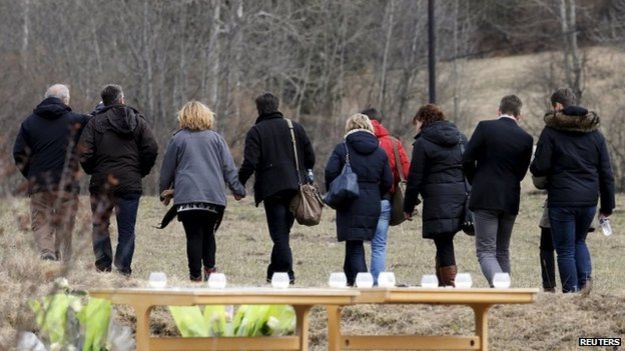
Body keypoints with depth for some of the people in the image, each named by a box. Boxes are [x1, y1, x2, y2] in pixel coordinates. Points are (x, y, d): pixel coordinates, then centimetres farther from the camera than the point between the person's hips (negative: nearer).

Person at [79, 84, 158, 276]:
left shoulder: (95, 122, -1)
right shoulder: (138, 121, 5)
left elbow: (84, 154, -9)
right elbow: (151, 150, -2)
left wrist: (92, 172, 9)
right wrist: (140, 172, 10)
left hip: (101, 183, -1)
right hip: (130, 184, 1)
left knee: (100, 227, 9)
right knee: (127, 231, 5)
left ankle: (103, 269, 2)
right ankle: (123, 272, -1)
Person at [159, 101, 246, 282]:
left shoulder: (178, 139, 6)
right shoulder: (215, 138, 10)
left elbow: (167, 169, 12)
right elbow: (228, 167, 7)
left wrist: (164, 192, 23)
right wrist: (237, 189, 11)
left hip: (187, 196, -2)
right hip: (215, 195, 2)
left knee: (194, 236, -1)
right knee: (208, 233, 16)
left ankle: (196, 276, -5)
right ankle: (210, 268, 1)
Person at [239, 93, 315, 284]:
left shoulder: (256, 132, -2)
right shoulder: (296, 128, 11)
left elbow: (250, 163, -12)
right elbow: (310, 158, 10)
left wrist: (239, 184, -3)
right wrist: (303, 178, 23)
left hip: (271, 188, -4)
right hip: (295, 188, 4)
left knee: (279, 234, -3)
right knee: (283, 231, 14)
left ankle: (286, 273, -11)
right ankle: (274, 272, 17)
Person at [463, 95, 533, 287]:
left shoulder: (485, 127, -6)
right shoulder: (526, 138, 3)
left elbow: (467, 160, -6)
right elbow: (521, 172, 8)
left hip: (485, 198, -4)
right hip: (510, 200, 4)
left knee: (485, 251, -6)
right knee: (502, 251, 18)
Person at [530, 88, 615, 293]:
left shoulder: (551, 131, -5)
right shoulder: (594, 132, 8)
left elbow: (540, 168, -10)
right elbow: (606, 173, 9)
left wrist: (533, 167, 15)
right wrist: (607, 205, 14)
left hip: (562, 201, -4)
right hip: (589, 200, 5)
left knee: (565, 249, 5)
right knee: (579, 241, 24)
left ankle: (571, 291, 2)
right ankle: (585, 277, 1)